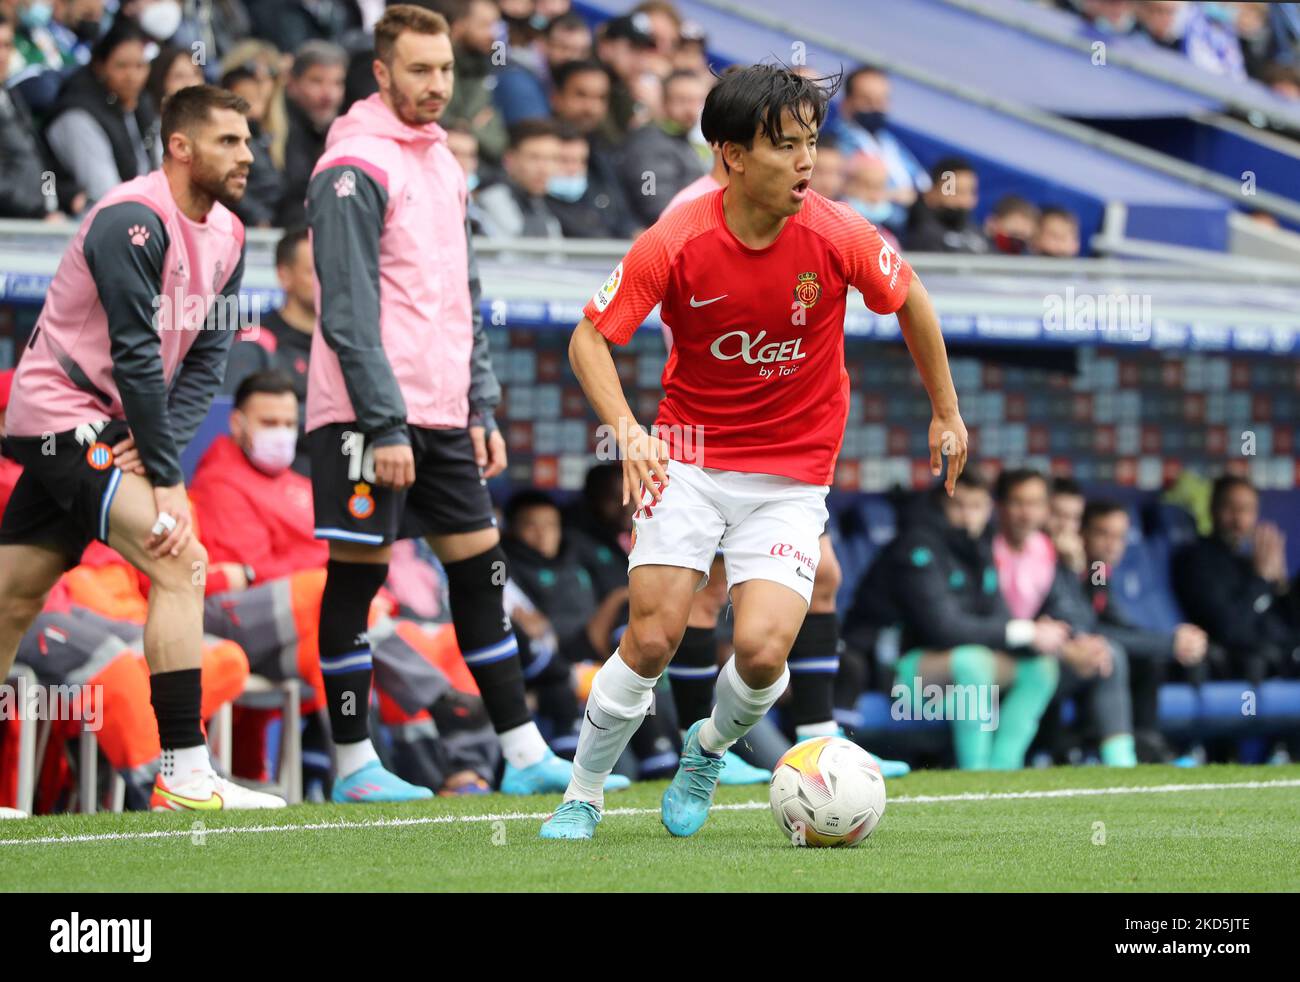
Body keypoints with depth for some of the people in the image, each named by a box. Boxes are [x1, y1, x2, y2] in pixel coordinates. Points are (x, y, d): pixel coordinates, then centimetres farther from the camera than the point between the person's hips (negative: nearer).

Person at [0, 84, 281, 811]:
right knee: (180, 563, -19)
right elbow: (134, 357, -22)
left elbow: (207, 359, 5)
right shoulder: (134, 221, -20)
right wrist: (168, 479, -21)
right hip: (63, 415, -9)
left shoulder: (227, 237, 7)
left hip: (107, 425, 9)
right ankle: (185, 773, -20)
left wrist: (163, 443, -12)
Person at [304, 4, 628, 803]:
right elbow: (348, 311, -16)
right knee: (357, 575, -1)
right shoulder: (355, 169, -11)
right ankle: (354, 764, 5)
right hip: (369, 414, -8)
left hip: (442, 417, 8)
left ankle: (525, 756, 10)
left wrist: (483, 409, 15)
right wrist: (383, 423, -19)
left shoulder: (442, 163, 16)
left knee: (482, 572, 7)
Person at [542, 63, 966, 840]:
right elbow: (589, 338, -8)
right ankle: (583, 796, 12)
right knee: (652, 639, -10)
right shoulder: (675, 244, -16)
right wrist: (627, 431, -24)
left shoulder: (839, 236, -14)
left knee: (762, 651, -16)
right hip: (691, 458, 0)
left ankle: (710, 748, 19)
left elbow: (910, 300, 6)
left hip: (792, 473, 0)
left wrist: (947, 413, 14)